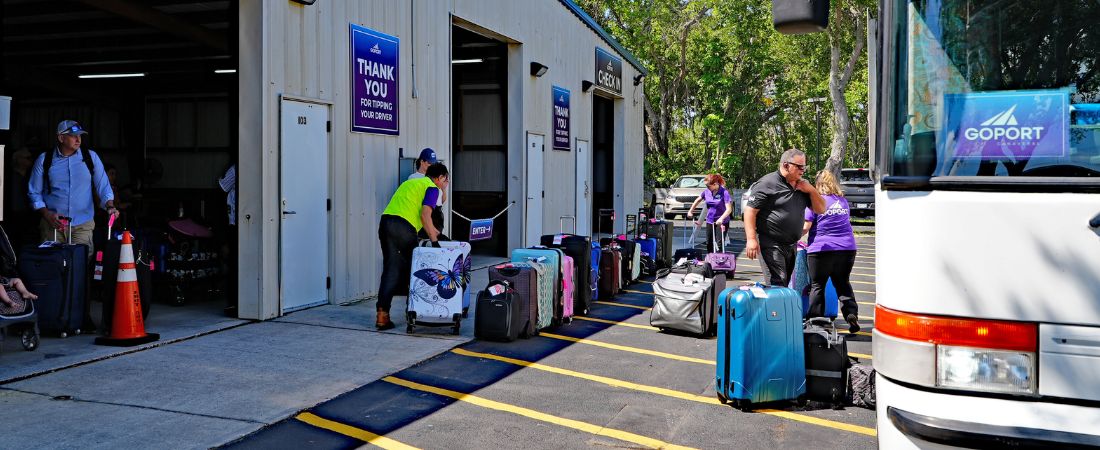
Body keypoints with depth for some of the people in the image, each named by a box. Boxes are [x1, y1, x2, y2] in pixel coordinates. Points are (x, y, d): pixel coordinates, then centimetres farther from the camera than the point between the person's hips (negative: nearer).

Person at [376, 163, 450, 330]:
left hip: (385, 221, 7)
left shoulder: (411, 182, 30)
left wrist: (436, 233, 36)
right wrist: (435, 241, -6)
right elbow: (425, 215, -9)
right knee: (411, 269, 10)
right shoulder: (432, 188, 5)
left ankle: (382, 315, -5)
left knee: (390, 270, 4)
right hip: (403, 227, -7)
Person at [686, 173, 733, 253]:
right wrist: (690, 211, 17)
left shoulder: (724, 192, -19)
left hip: (722, 222, -6)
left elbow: (729, 209, -24)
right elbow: (698, 200, 16)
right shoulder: (707, 191, -3)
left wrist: (721, 218, -38)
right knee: (709, 244, 13)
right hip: (710, 221, 6)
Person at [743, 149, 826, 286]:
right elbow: (750, 210, -14)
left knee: (785, 285, 12)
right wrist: (751, 239, -22)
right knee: (777, 286, -14)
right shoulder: (768, 183, -10)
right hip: (771, 244, -8)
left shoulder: (803, 185, 13)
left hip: (791, 245, 8)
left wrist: (811, 190, -2)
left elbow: (821, 209, 15)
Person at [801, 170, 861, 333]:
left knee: (817, 286, 5)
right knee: (843, 284, 16)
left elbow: (806, 227, -10)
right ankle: (851, 314, -1)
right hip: (847, 248, 5)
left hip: (821, 248, -4)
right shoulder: (843, 201, 13)